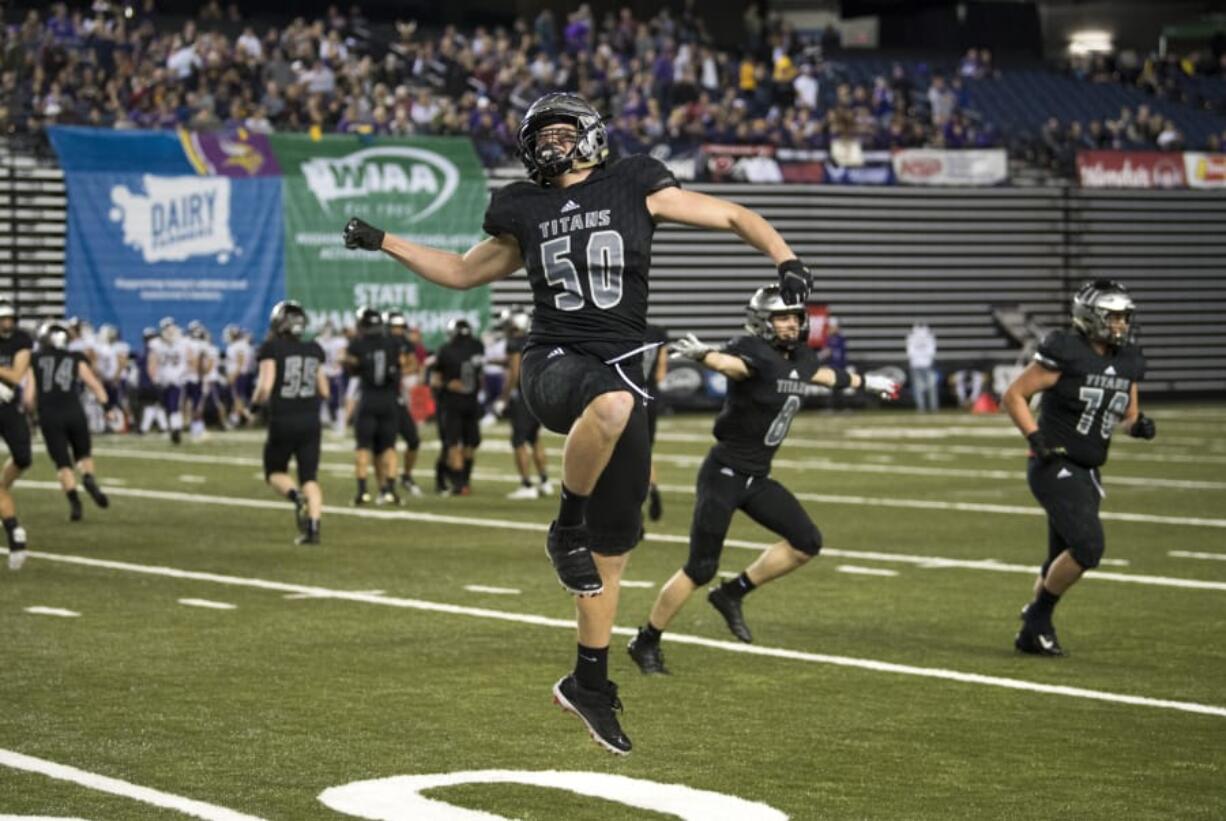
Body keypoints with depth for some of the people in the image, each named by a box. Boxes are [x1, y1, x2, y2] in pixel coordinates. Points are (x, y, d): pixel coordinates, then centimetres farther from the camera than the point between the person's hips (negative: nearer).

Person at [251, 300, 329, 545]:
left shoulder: (272, 349, -7)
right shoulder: (314, 350, 7)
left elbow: (265, 387, -14)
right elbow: (324, 392, 10)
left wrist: (256, 399, 6)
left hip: (283, 423, -3)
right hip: (311, 421, 3)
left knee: (275, 472, 15)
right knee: (309, 477, 8)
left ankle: (296, 496, -16)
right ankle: (313, 527, -8)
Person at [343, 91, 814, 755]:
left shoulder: (634, 189, 7)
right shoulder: (526, 214, 15)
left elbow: (734, 216, 9)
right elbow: (463, 272, 31)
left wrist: (783, 258, -8)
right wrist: (384, 243, 26)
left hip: (620, 370, 1)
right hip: (553, 364, -1)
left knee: (611, 549, 4)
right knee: (610, 403, -41)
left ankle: (588, 684, 18)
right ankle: (565, 529, -19)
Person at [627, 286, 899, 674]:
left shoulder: (800, 358, 7)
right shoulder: (754, 352, -18)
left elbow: (826, 375, 30)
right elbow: (731, 363, -41)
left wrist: (865, 382, 44)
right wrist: (701, 353, -63)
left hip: (757, 478, 8)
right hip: (723, 473, -8)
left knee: (806, 543, 3)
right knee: (701, 569, -7)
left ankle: (733, 593, 13)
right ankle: (645, 642, 8)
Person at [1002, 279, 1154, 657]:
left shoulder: (1126, 363, 7)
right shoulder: (1065, 354, -14)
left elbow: (1128, 416, 19)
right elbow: (1013, 396, -9)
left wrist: (1138, 425, -5)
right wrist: (1036, 438, -20)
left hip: (1087, 474, 8)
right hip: (1054, 468, -8)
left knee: (1063, 560, 12)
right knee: (1089, 545, -20)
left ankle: (1033, 632, 30)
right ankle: (1038, 618, -3)